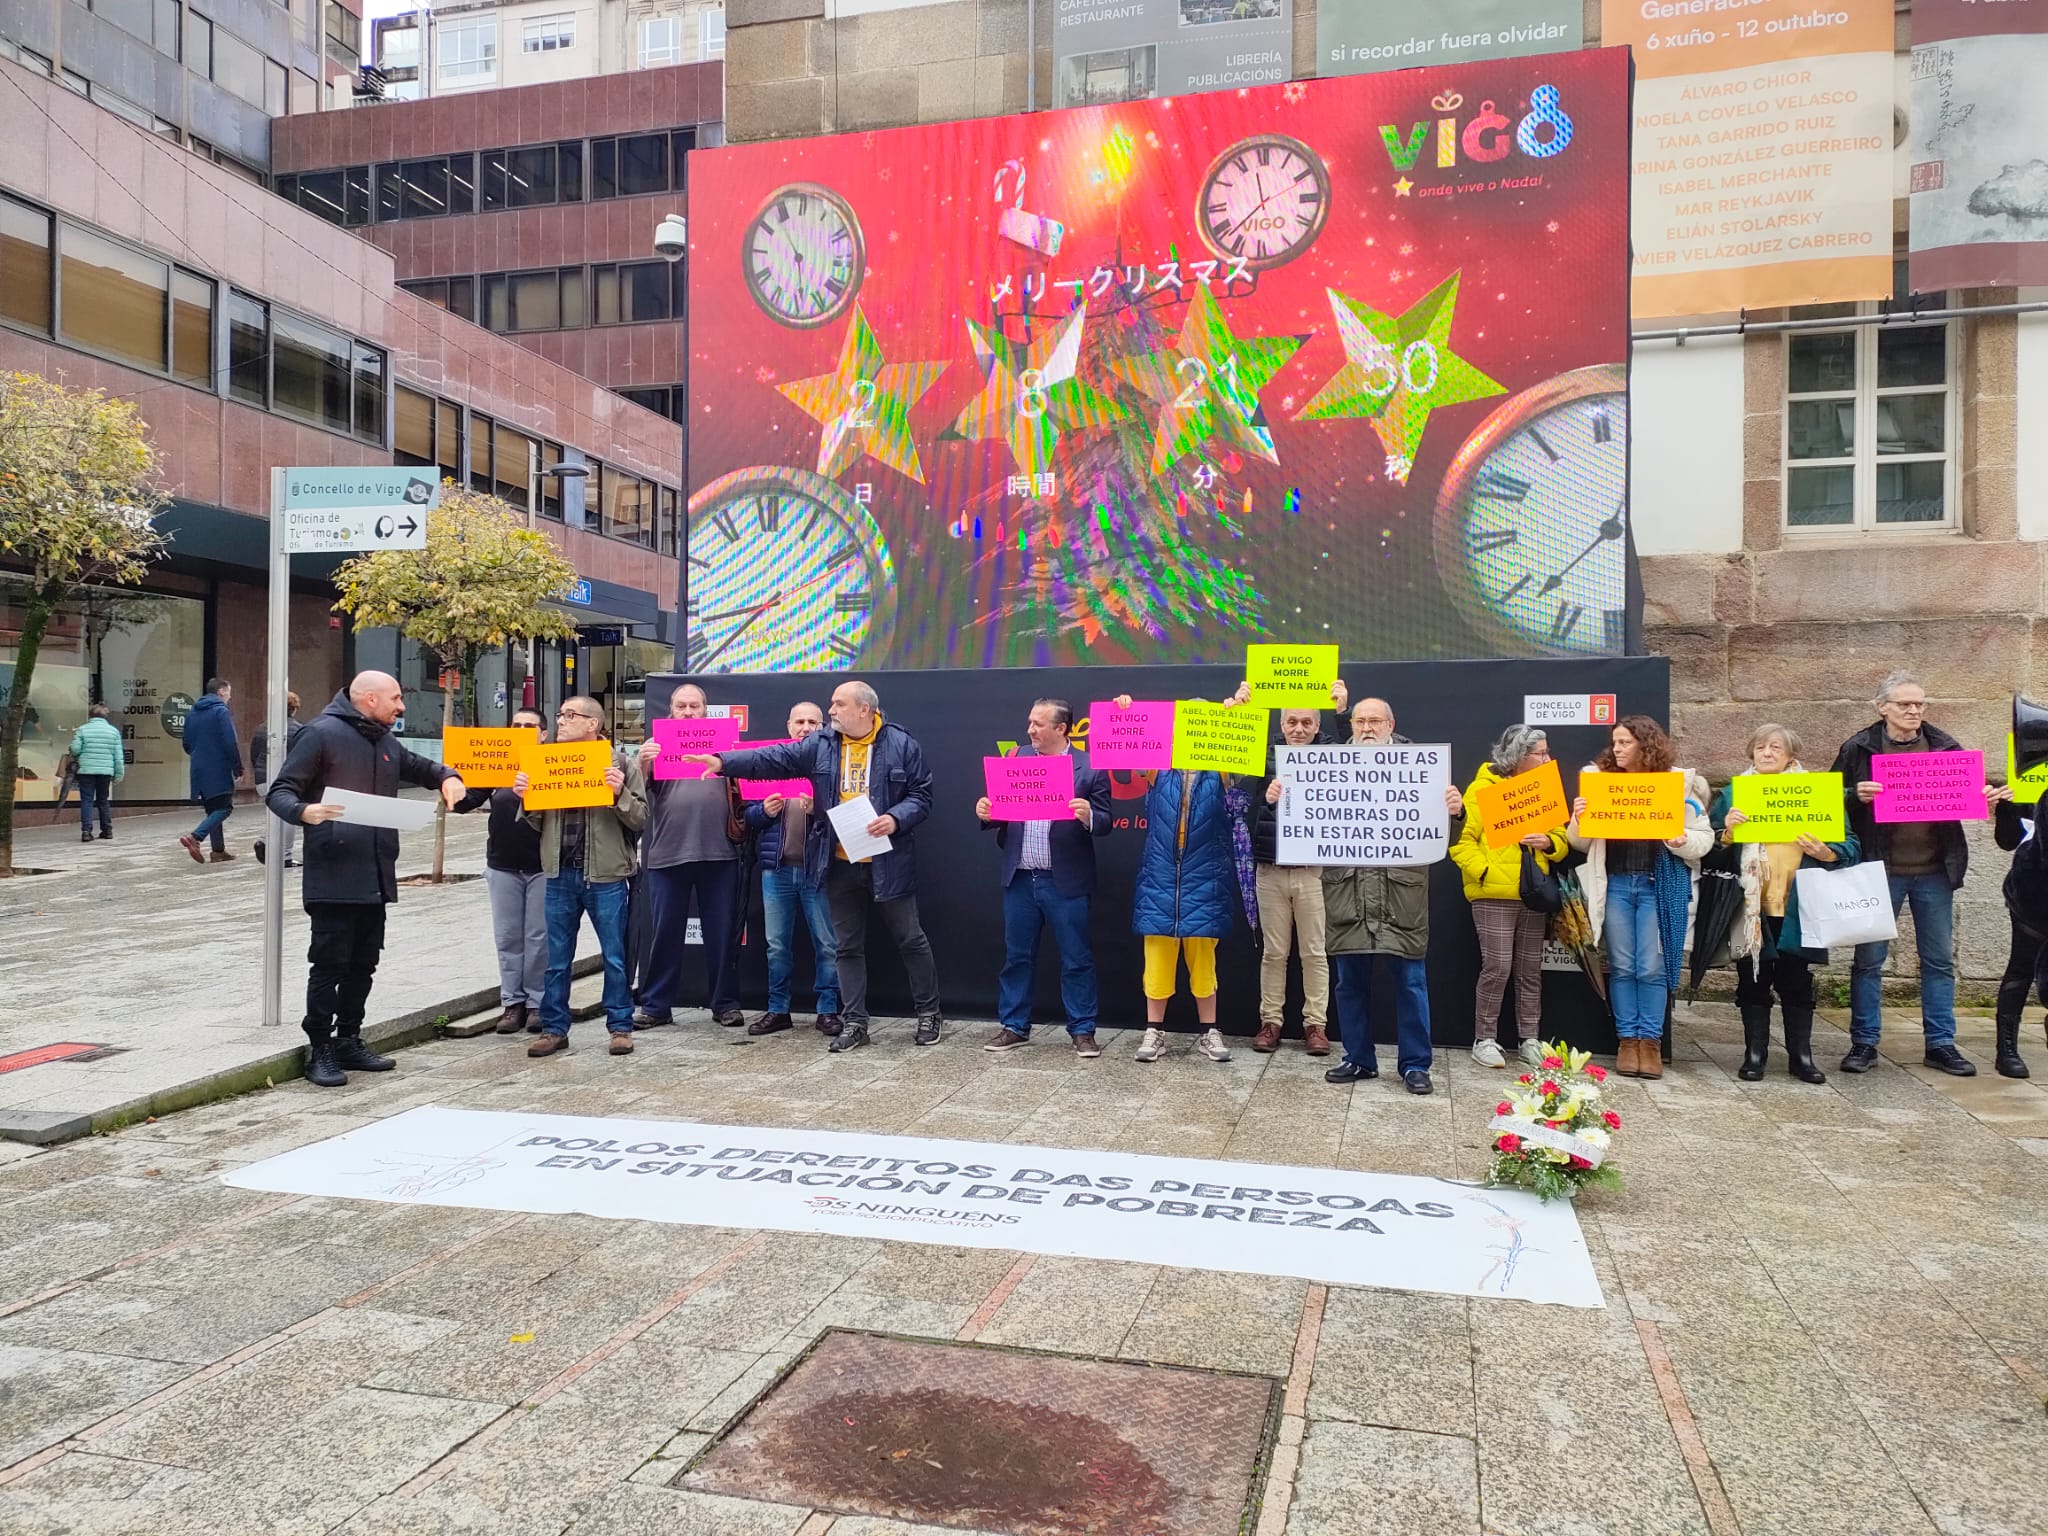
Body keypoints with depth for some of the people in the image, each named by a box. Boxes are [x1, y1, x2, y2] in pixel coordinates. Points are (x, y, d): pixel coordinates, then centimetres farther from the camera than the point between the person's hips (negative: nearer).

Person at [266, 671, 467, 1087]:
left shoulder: (385, 741, 16)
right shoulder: (322, 733, -7)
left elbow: (417, 766, 33)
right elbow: (280, 791, -7)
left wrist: (446, 777, 10)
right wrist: (303, 811, -30)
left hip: (376, 877, 8)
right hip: (333, 877, -8)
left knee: (363, 964, 13)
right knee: (329, 965, -2)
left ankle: (349, 1041, 25)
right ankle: (320, 1050, 7)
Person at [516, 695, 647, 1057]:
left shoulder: (622, 761, -2)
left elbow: (641, 819, -2)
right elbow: (538, 824, 14)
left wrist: (620, 794, -19)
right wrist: (525, 797, -4)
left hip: (605, 875, -3)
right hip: (560, 873, 4)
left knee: (614, 956, 5)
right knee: (557, 958, 10)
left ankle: (620, 1026, 17)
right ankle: (554, 1028, 20)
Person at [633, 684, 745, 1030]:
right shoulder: (656, 744, 9)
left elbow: (742, 790, 10)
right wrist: (642, 765, -23)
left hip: (718, 853, 0)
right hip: (668, 854, 0)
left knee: (721, 932, 6)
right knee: (665, 932, 6)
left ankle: (725, 1003, 15)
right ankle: (656, 1006, 14)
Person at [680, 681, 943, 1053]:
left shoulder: (901, 744, -5)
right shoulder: (820, 746, 5)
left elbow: (922, 795, -3)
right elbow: (773, 759, -1)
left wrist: (896, 819, -20)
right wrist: (723, 762, -11)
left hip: (888, 863, -4)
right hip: (841, 864, 4)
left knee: (910, 939, 6)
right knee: (847, 946, 10)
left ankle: (929, 1012, 21)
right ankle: (855, 1022, 19)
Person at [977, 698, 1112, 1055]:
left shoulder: (1090, 768, -6)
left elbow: (1104, 823, -6)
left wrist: (1088, 816, -27)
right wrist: (986, 812, -12)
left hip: (1065, 881, -4)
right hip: (1019, 878, 4)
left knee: (1076, 959, 5)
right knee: (1016, 956, 13)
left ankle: (1082, 1030, 16)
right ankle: (1015, 1027, 25)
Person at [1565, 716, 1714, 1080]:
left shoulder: (1678, 782, 2)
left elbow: (1705, 836, 3)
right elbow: (1581, 843, 9)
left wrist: (1682, 842, -17)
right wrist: (1579, 821, -12)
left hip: (1660, 885, -2)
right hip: (1615, 883, 2)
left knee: (1652, 967, 0)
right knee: (1621, 966, 5)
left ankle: (1651, 1040, 10)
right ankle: (1627, 1039, 13)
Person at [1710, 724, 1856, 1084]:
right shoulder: (1733, 793, 7)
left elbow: (1849, 844, 3)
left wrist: (1825, 852, -17)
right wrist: (1727, 831, -15)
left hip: (1797, 906, 0)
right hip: (1751, 906, 0)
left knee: (1797, 981, 6)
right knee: (1753, 979, 5)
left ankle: (1801, 1055, 16)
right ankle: (1754, 1053, 12)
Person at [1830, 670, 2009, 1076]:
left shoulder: (1946, 747, 7)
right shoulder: (1859, 749, -1)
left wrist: (1993, 796, -8)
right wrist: (1857, 796, -21)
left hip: (1935, 871, 3)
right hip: (1880, 870, -3)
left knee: (1940, 960, 9)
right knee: (1869, 958, 3)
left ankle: (1941, 1044, 19)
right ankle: (1864, 1043, 12)